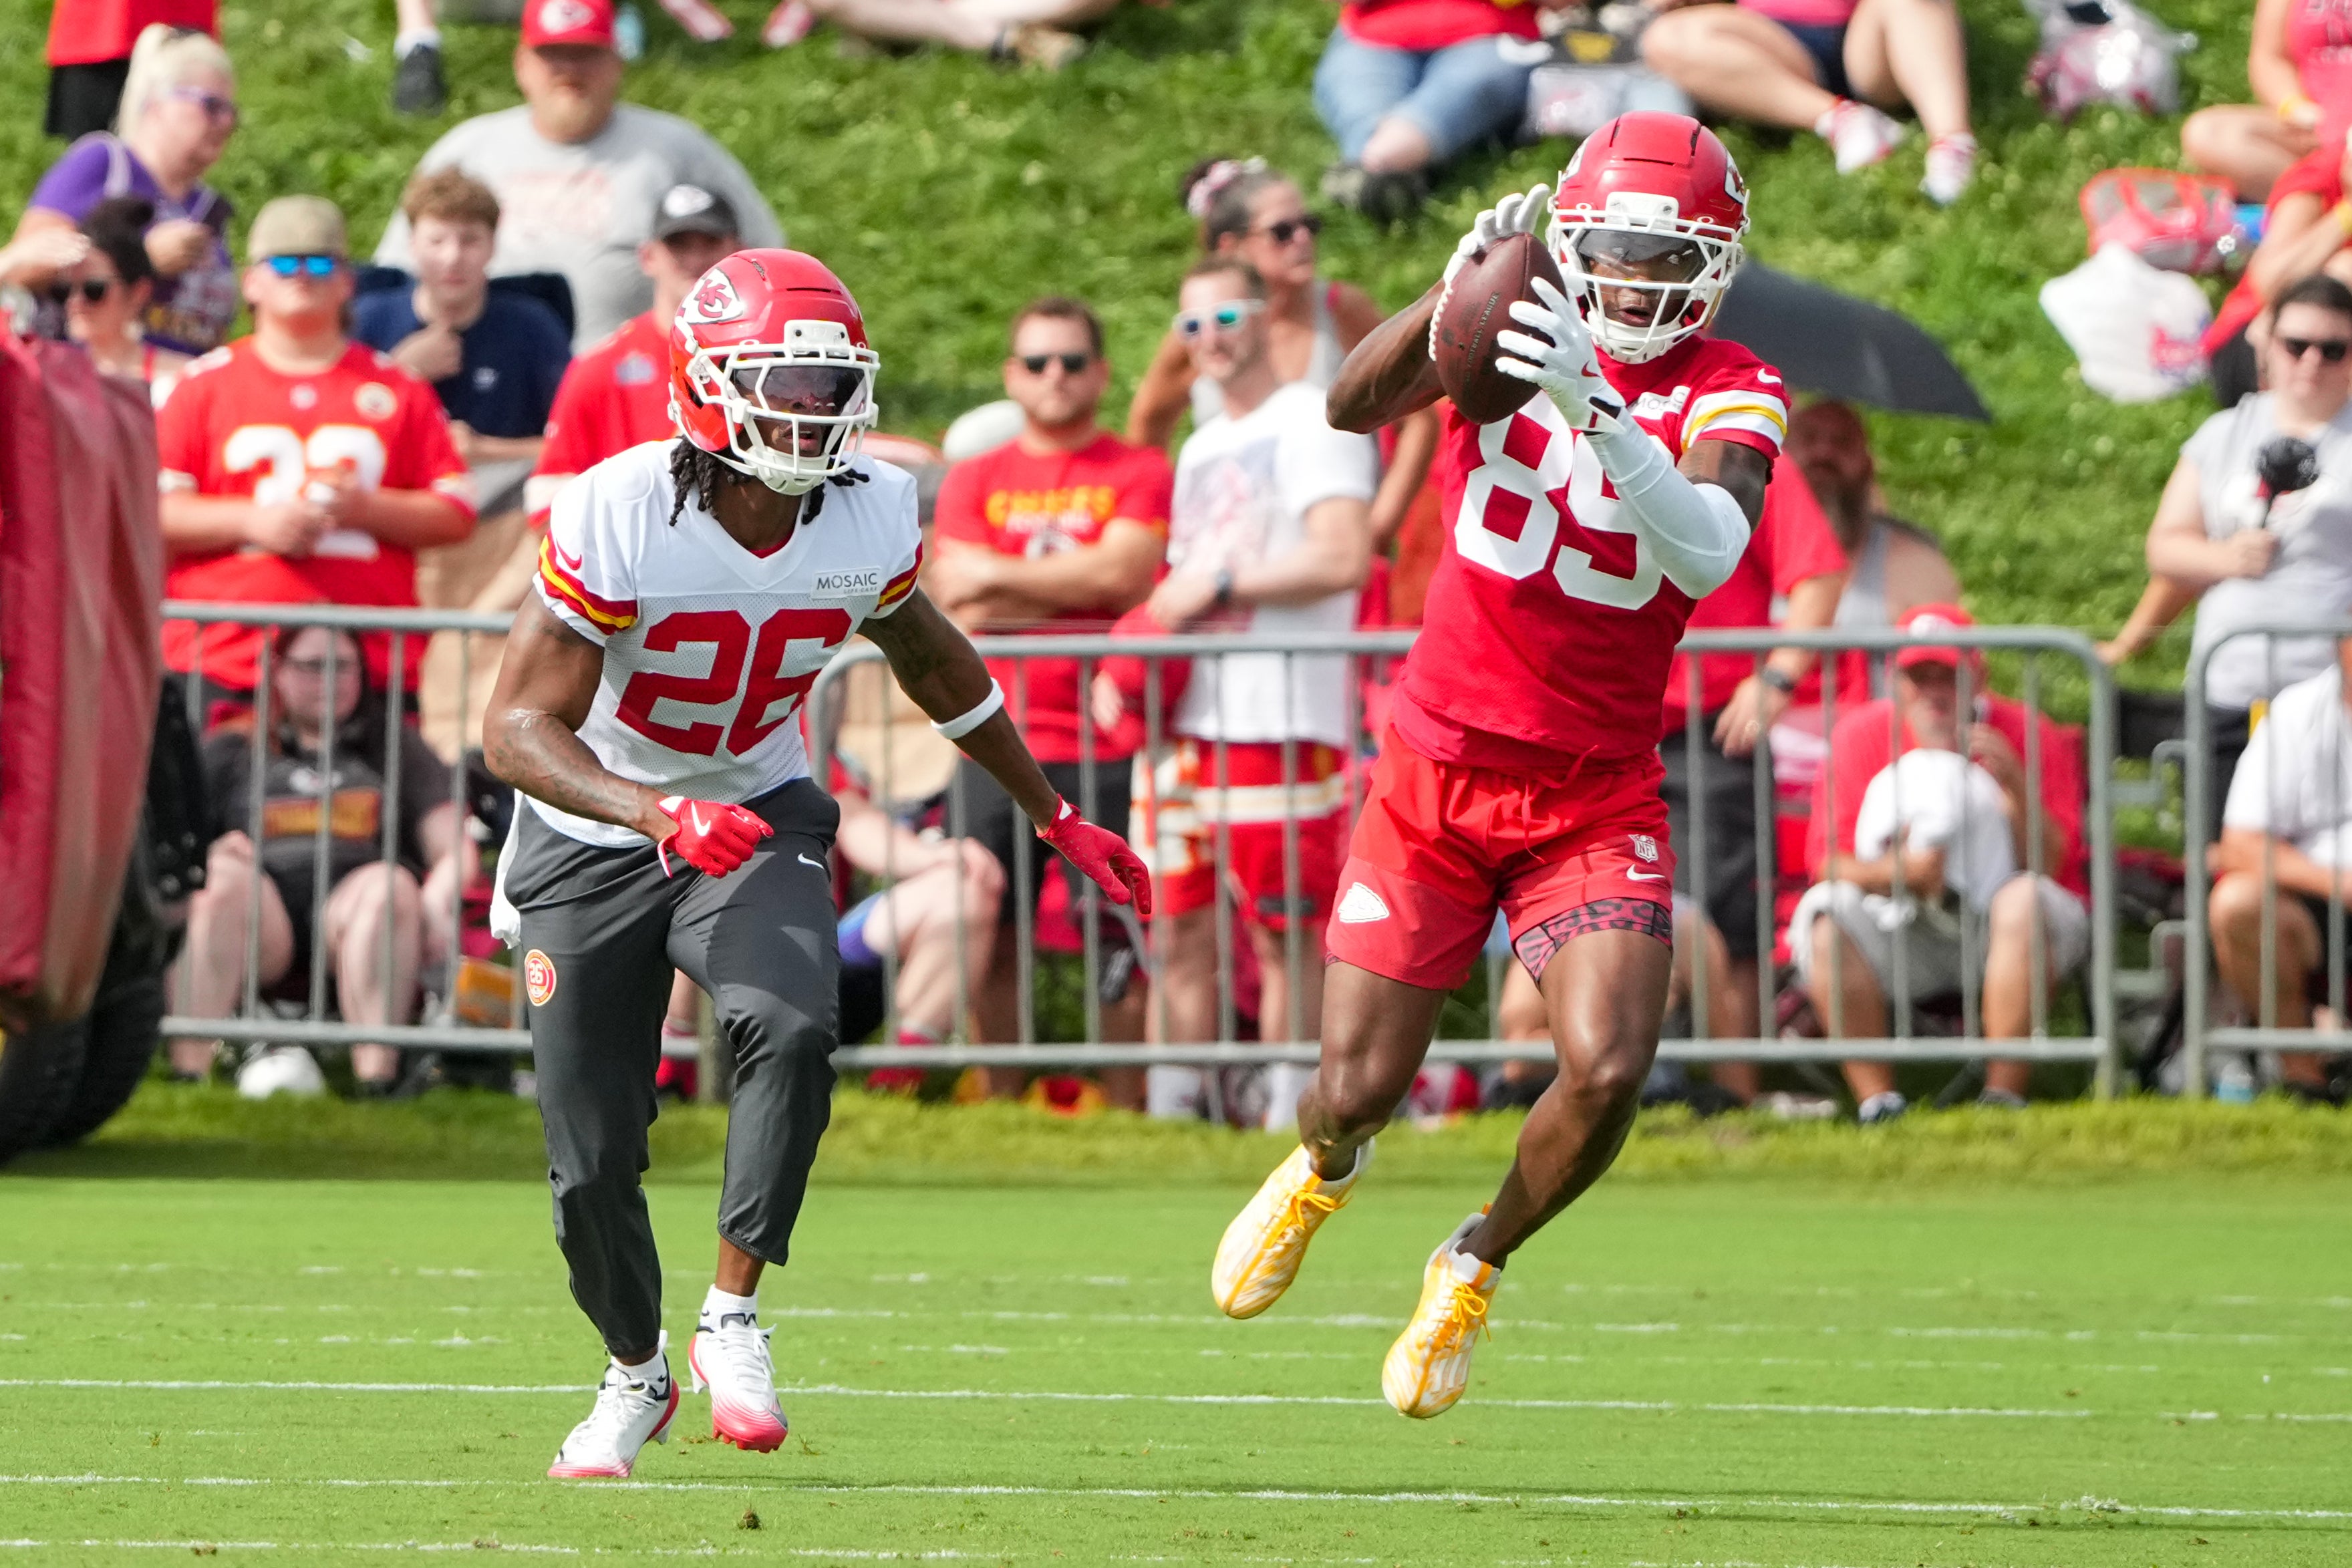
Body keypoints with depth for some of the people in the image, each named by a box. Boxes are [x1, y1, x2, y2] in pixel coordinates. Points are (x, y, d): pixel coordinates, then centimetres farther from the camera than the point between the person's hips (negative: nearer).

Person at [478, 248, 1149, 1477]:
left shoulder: (867, 521, -12)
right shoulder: (618, 518, -25)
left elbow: (933, 663, 10)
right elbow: (519, 727, -26)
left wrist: (1057, 819, 17)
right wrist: (662, 818, -42)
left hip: (758, 815, 2)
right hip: (593, 842, -2)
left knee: (791, 1027, -30)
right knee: (591, 1159, 0)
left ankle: (732, 1316, -14)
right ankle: (635, 1375, 30)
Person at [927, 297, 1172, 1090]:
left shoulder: (1140, 475, 6)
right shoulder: (973, 481, 13)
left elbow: (1128, 574, -10)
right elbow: (961, 606, 1)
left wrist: (1000, 576, -5)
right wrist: (1080, 585, -6)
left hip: (1107, 743, -2)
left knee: (1119, 936, -5)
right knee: (991, 939, 2)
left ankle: (1127, 1107, 0)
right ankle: (1000, 1108, 11)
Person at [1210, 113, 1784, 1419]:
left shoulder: (1727, 396, -7)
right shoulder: (1519, 325, -3)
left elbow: (1705, 555, -27)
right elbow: (1352, 405, -18)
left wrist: (1597, 407, -40)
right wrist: (1464, 285, -34)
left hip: (1594, 797, -1)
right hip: (1439, 764, 1)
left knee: (1608, 1072, -18)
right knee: (1363, 1083, 2)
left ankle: (1475, 1266, 12)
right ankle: (1323, 1166, 42)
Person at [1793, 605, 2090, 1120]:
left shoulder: (2029, 735, -2)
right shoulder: (1861, 734, 1)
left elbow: (2050, 864, -10)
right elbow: (1827, 860, -7)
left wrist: (2016, 787, -26)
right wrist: (1892, 873, -28)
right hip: (1899, 932, 1)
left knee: (2025, 900, -33)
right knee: (1825, 911, -26)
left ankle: (2004, 1095, -36)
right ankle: (1876, 1099, -29)